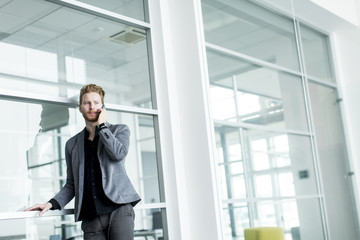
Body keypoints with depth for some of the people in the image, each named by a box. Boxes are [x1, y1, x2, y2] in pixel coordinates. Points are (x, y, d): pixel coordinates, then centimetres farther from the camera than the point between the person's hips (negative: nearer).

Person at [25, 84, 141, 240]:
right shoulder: (72, 144, 19)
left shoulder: (120, 130, 12)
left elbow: (119, 153, -10)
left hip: (119, 209, -3)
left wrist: (101, 126, -1)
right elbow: (71, 184, 19)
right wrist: (52, 203, 3)